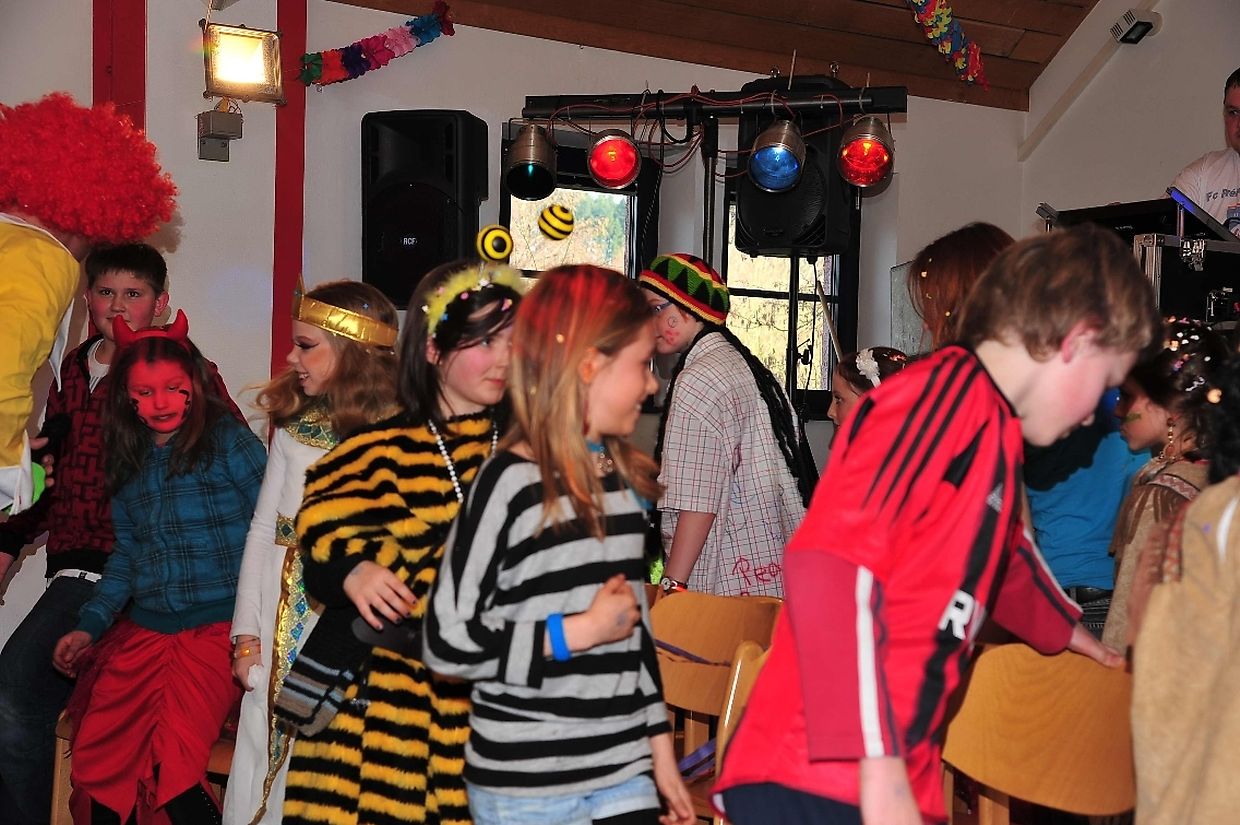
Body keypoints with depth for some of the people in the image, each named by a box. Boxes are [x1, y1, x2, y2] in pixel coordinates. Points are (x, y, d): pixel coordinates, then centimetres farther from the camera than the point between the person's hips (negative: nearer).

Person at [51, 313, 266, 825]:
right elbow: (126, 553, 19)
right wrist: (89, 625, 8)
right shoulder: (128, 459, 15)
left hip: (218, 626, -6)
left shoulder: (229, 442, -3)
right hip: (144, 628, 6)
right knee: (98, 763, -6)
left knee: (170, 767, -22)